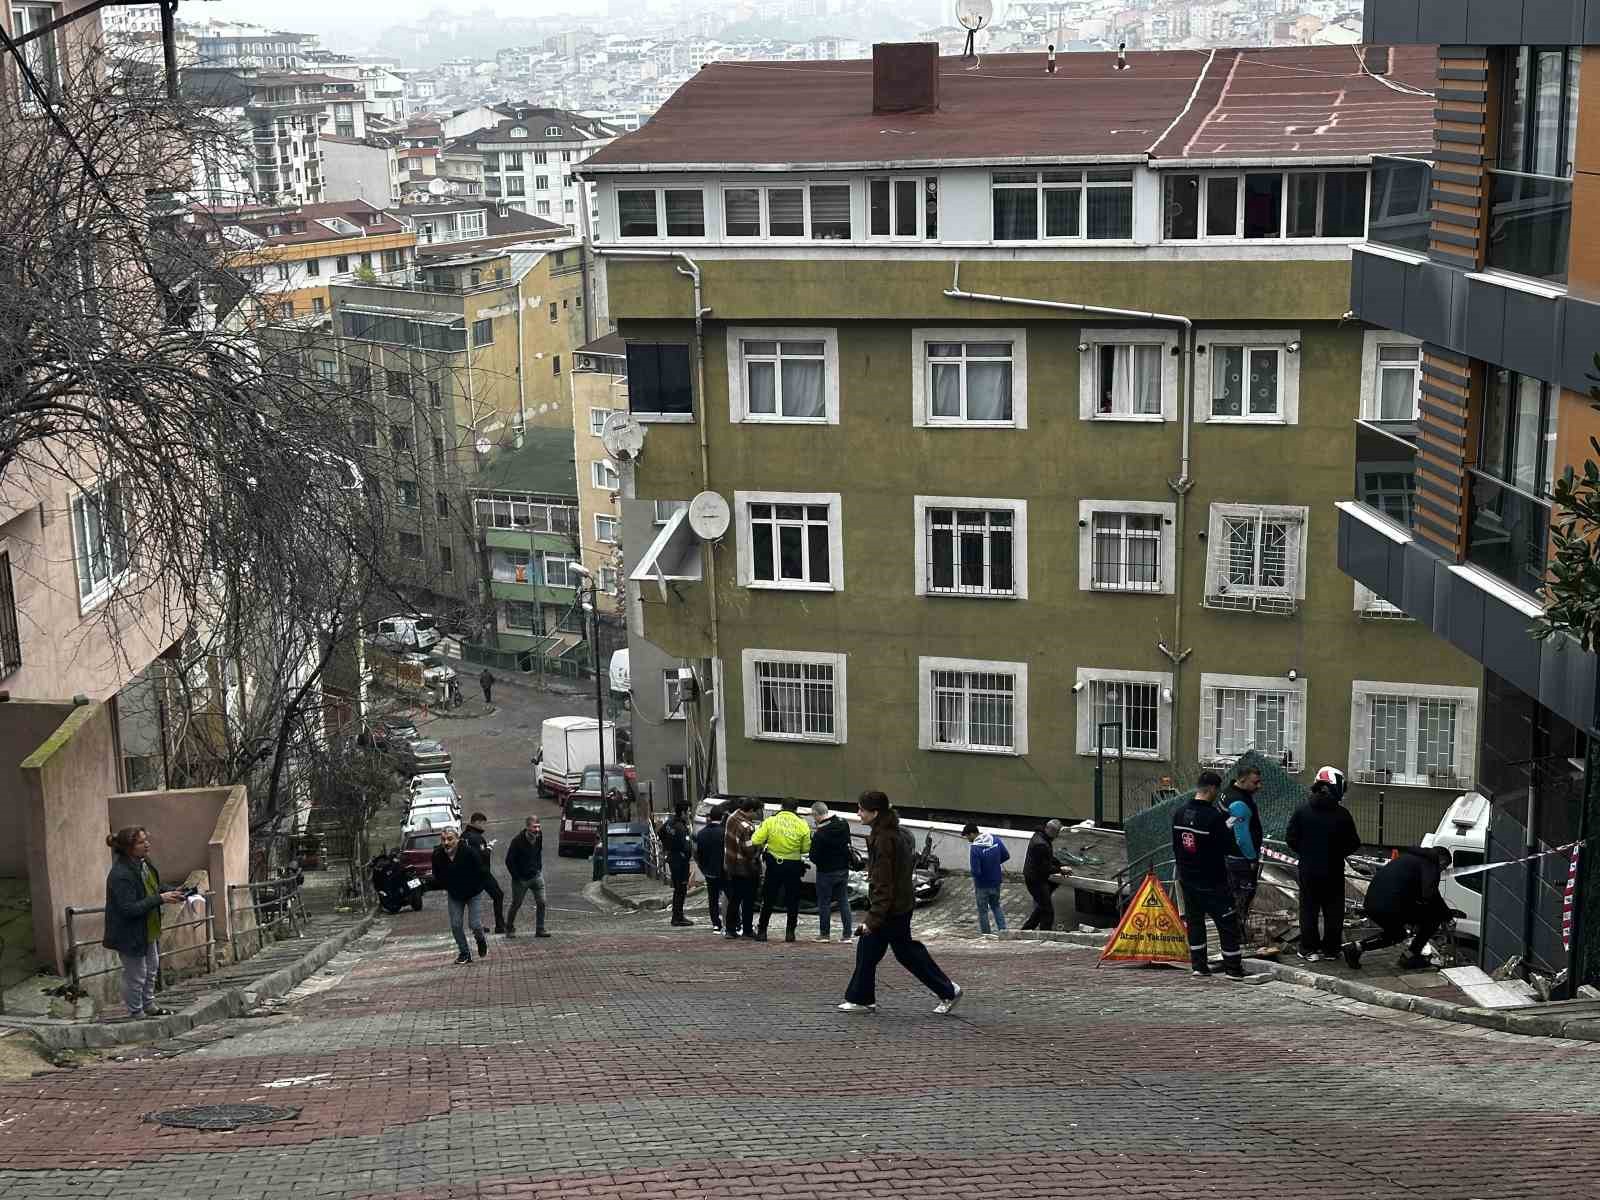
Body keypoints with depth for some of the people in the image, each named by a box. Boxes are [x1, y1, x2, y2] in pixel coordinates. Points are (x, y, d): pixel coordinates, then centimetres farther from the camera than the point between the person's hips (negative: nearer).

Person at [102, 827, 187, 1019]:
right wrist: (160, 899, -30)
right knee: (136, 975, 6)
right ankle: (136, 1013, 22)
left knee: (152, 969, 23)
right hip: (131, 934, -9)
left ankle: (149, 1006, 40)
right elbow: (129, 908, -30)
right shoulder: (121, 874, -28)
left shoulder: (144, 863, -1)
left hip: (149, 931, 9)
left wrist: (172, 891, -3)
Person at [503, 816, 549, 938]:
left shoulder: (539, 837, -3)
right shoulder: (517, 841, -19)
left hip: (536, 876, 4)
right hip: (521, 879, -4)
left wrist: (539, 869, 10)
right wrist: (516, 877, -12)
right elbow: (509, 861, -12)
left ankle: (540, 930, 5)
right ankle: (509, 929, 24)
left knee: (541, 903, -3)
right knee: (516, 904, 7)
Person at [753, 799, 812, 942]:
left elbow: (756, 841, -12)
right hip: (794, 866, 0)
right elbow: (806, 848, -4)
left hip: (774, 866, 0)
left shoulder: (770, 821, -8)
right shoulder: (802, 825, -7)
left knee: (768, 899, 11)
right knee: (792, 900, 11)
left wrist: (766, 844, 8)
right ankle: (790, 932, 10)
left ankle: (762, 931, 12)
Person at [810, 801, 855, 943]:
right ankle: (847, 934, 10)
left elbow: (814, 857, -15)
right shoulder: (844, 824, -3)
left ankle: (824, 933, 13)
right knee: (844, 902, 11)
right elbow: (848, 843, 10)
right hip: (843, 869, 6)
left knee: (824, 903, 7)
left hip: (826, 871, -6)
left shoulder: (819, 834, -23)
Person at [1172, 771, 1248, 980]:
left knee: (1194, 920, 15)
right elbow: (1228, 845, -16)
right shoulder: (1214, 816, -20)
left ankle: (1198, 964, 17)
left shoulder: (1180, 813, 1)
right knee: (1227, 922, 2)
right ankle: (1233, 967, 4)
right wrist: (1228, 826, 0)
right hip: (1212, 882, -6)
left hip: (1187, 878, 6)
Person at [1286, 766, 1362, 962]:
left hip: (1308, 869, 1)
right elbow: (1353, 844, -6)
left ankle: (1309, 949, 9)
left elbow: (1291, 839, -4)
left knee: (1309, 910, 10)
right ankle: (1331, 949, 15)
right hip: (1334, 871, -1)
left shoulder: (1302, 811, -8)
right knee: (1333, 910, 11)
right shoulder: (1342, 814, -12)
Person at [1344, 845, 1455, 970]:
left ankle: (1357, 947, 18)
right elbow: (1430, 895, -15)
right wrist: (1447, 913, 0)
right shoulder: (1429, 864, -1)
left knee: (1396, 934, 33)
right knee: (1435, 917, 8)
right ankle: (1410, 957, 12)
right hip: (1392, 907, -9)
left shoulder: (1408, 857, 27)